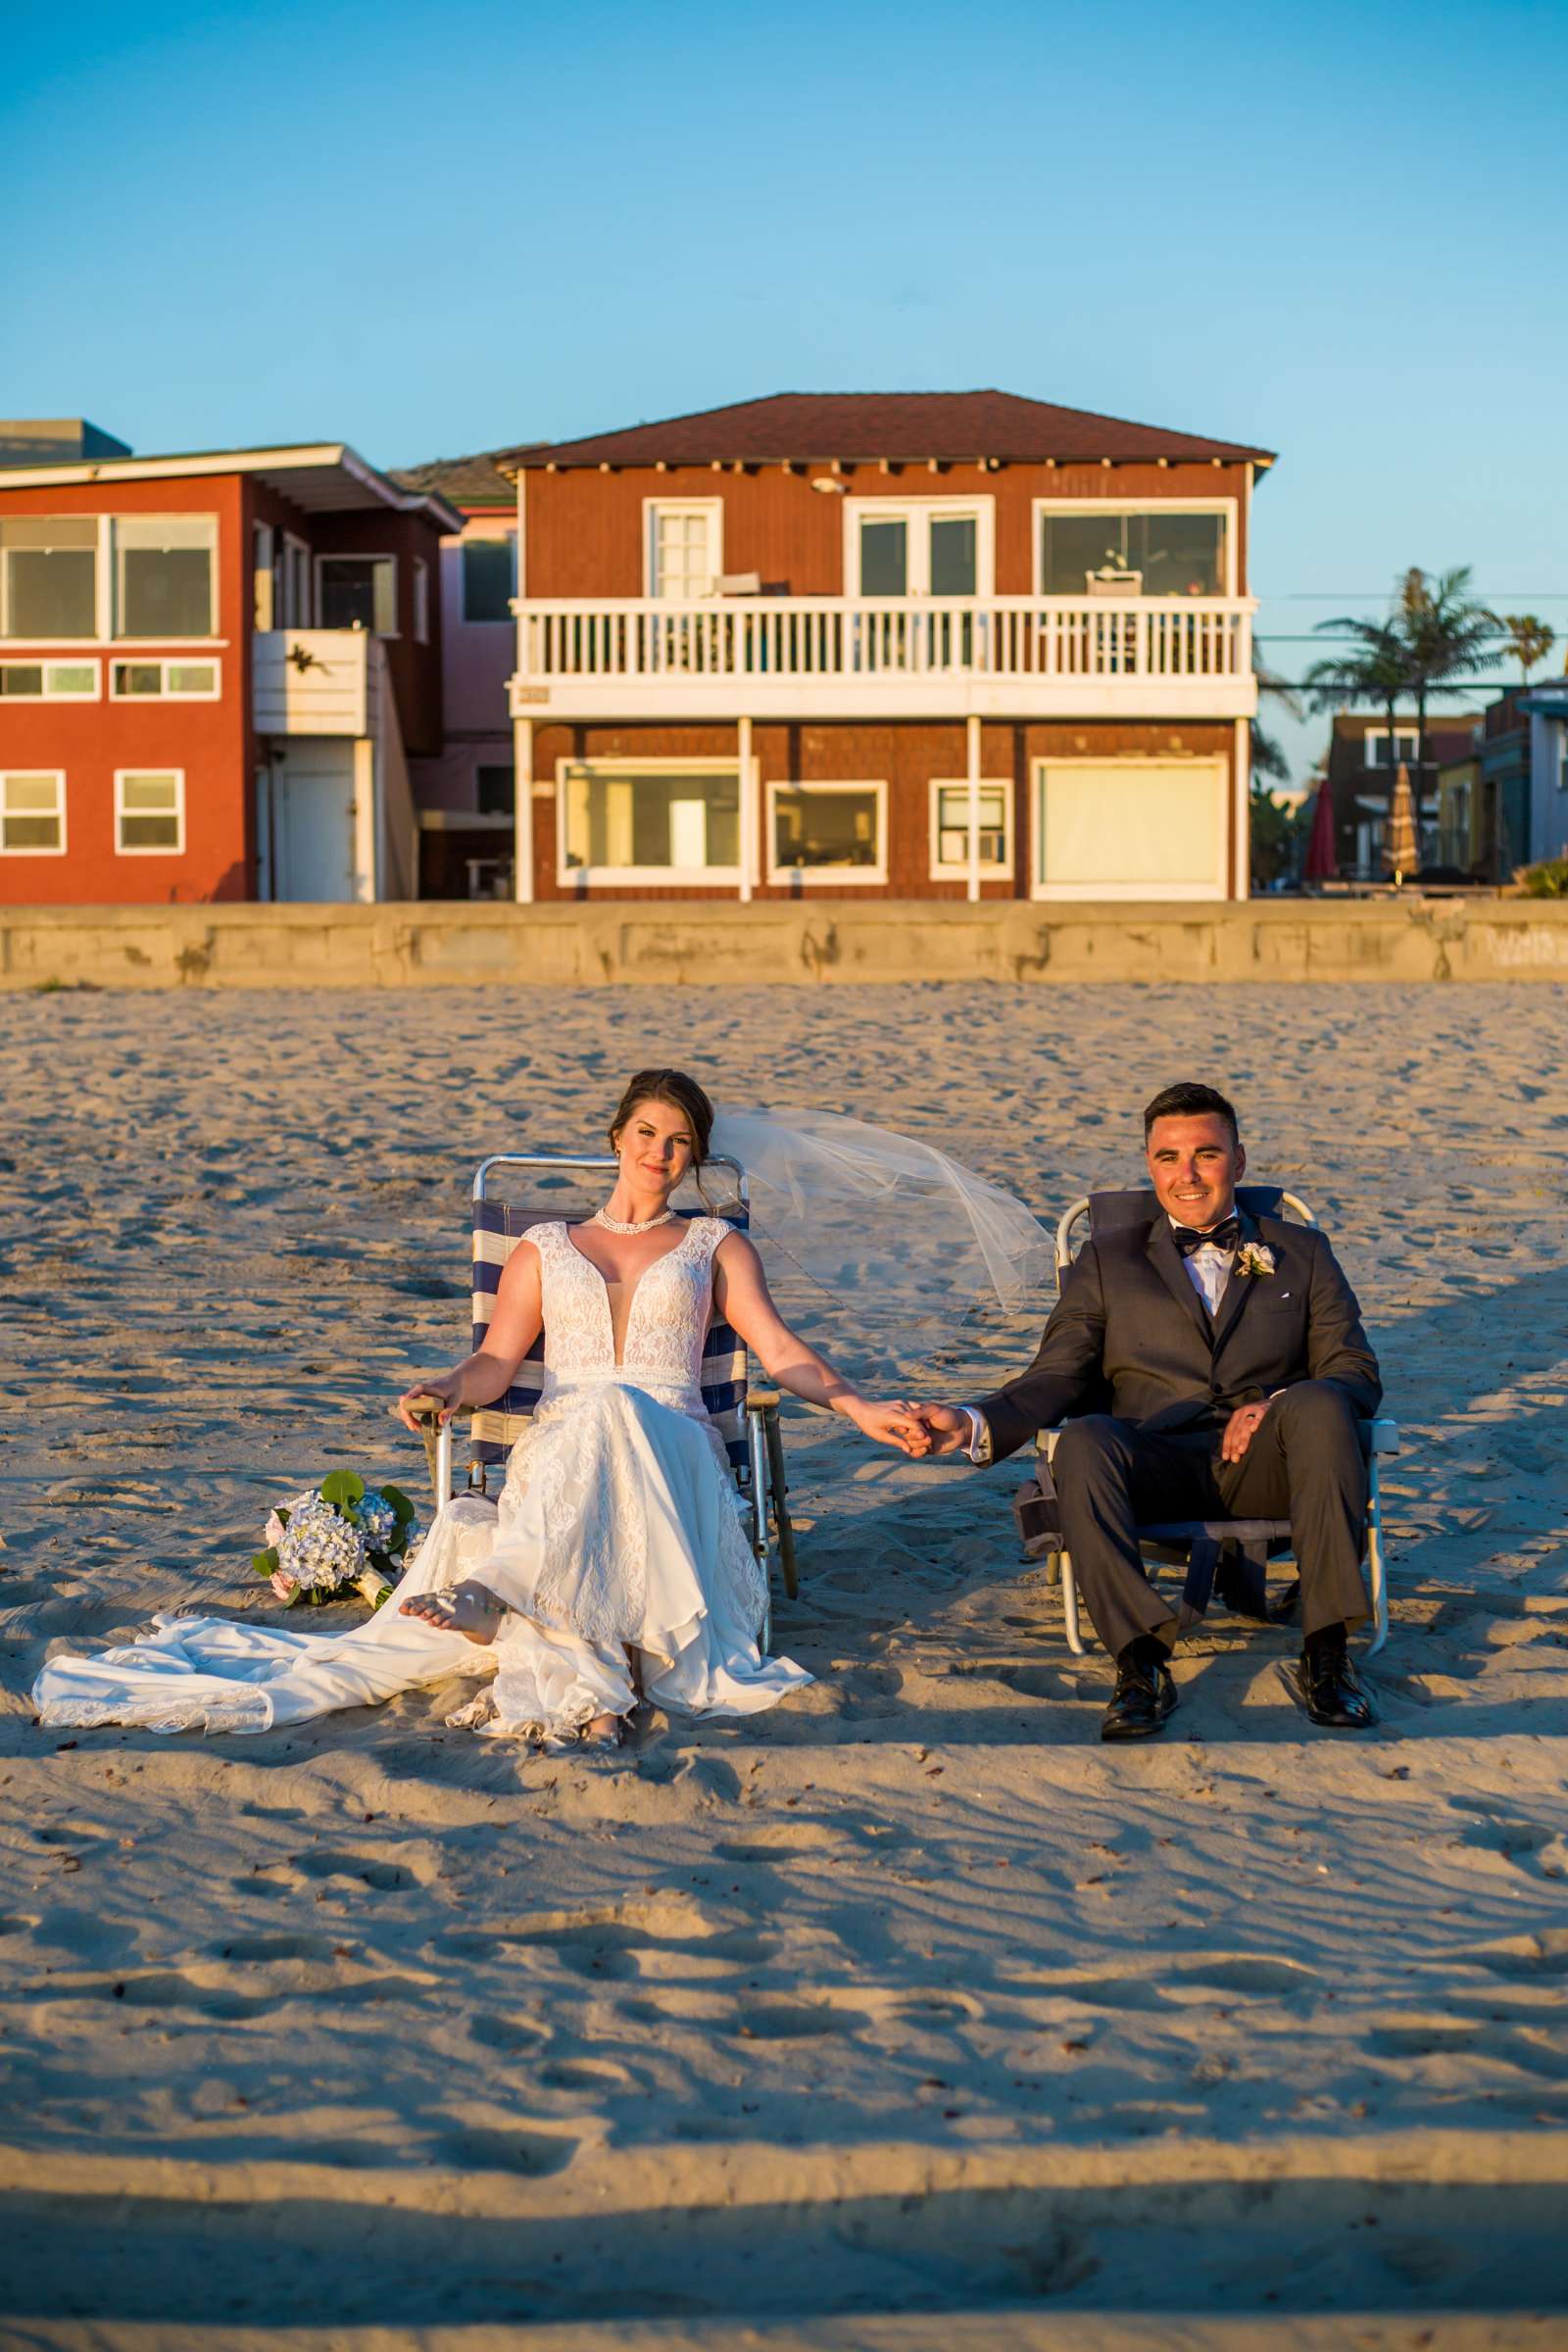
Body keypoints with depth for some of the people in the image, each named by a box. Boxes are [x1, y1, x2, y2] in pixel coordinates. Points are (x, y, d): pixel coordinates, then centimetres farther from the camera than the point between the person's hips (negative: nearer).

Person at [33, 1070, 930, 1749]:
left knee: (612, 1408, -40)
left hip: (675, 1452, -1)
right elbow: (498, 1360, 12)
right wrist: (448, 1390, -12)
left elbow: (780, 1349, 11)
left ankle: (506, 1594, -54)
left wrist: (862, 1409, -7)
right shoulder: (546, 1248, 25)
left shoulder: (716, 1247, 23)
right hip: (559, 1448, 1)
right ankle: (583, 1679, -58)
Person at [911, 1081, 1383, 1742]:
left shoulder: (1301, 1252, 21)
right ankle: (1141, 1665, -35)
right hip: (1156, 1463, 0)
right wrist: (975, 1424, -11)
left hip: (1265, 1464, 0)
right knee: (1084, 1441, -33)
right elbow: (1058, 1376, 11)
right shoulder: (1106, 1260, 21)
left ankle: (1326, 1656, -30)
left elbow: (1358, 1375, 11)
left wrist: (1278, 1406, -11)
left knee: (1318, 1406, -33)